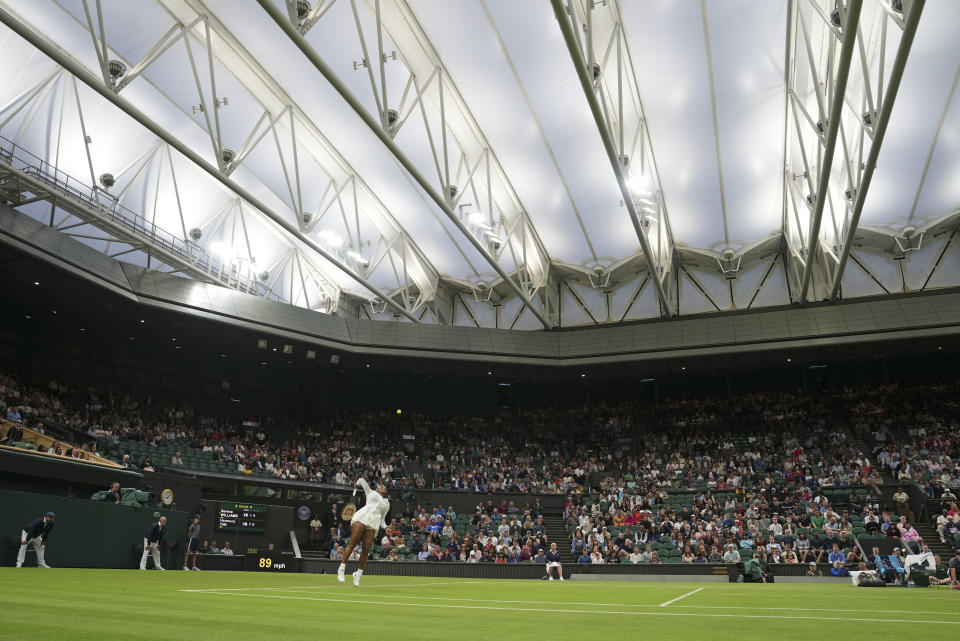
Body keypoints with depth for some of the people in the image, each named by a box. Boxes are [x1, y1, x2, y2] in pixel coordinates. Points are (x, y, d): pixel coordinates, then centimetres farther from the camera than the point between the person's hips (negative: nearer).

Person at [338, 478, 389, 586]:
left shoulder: (387, 503, 30)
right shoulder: (371, 492, 24)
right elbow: (362, 480, 32)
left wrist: (385, 527, 11)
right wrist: (357, 483, 48)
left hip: (373, 524, 2)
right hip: (361, 518, -2)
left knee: (366, 549, -8)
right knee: (352, 543, -14)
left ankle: (358, 573, 3)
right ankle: (341, 568, -10)